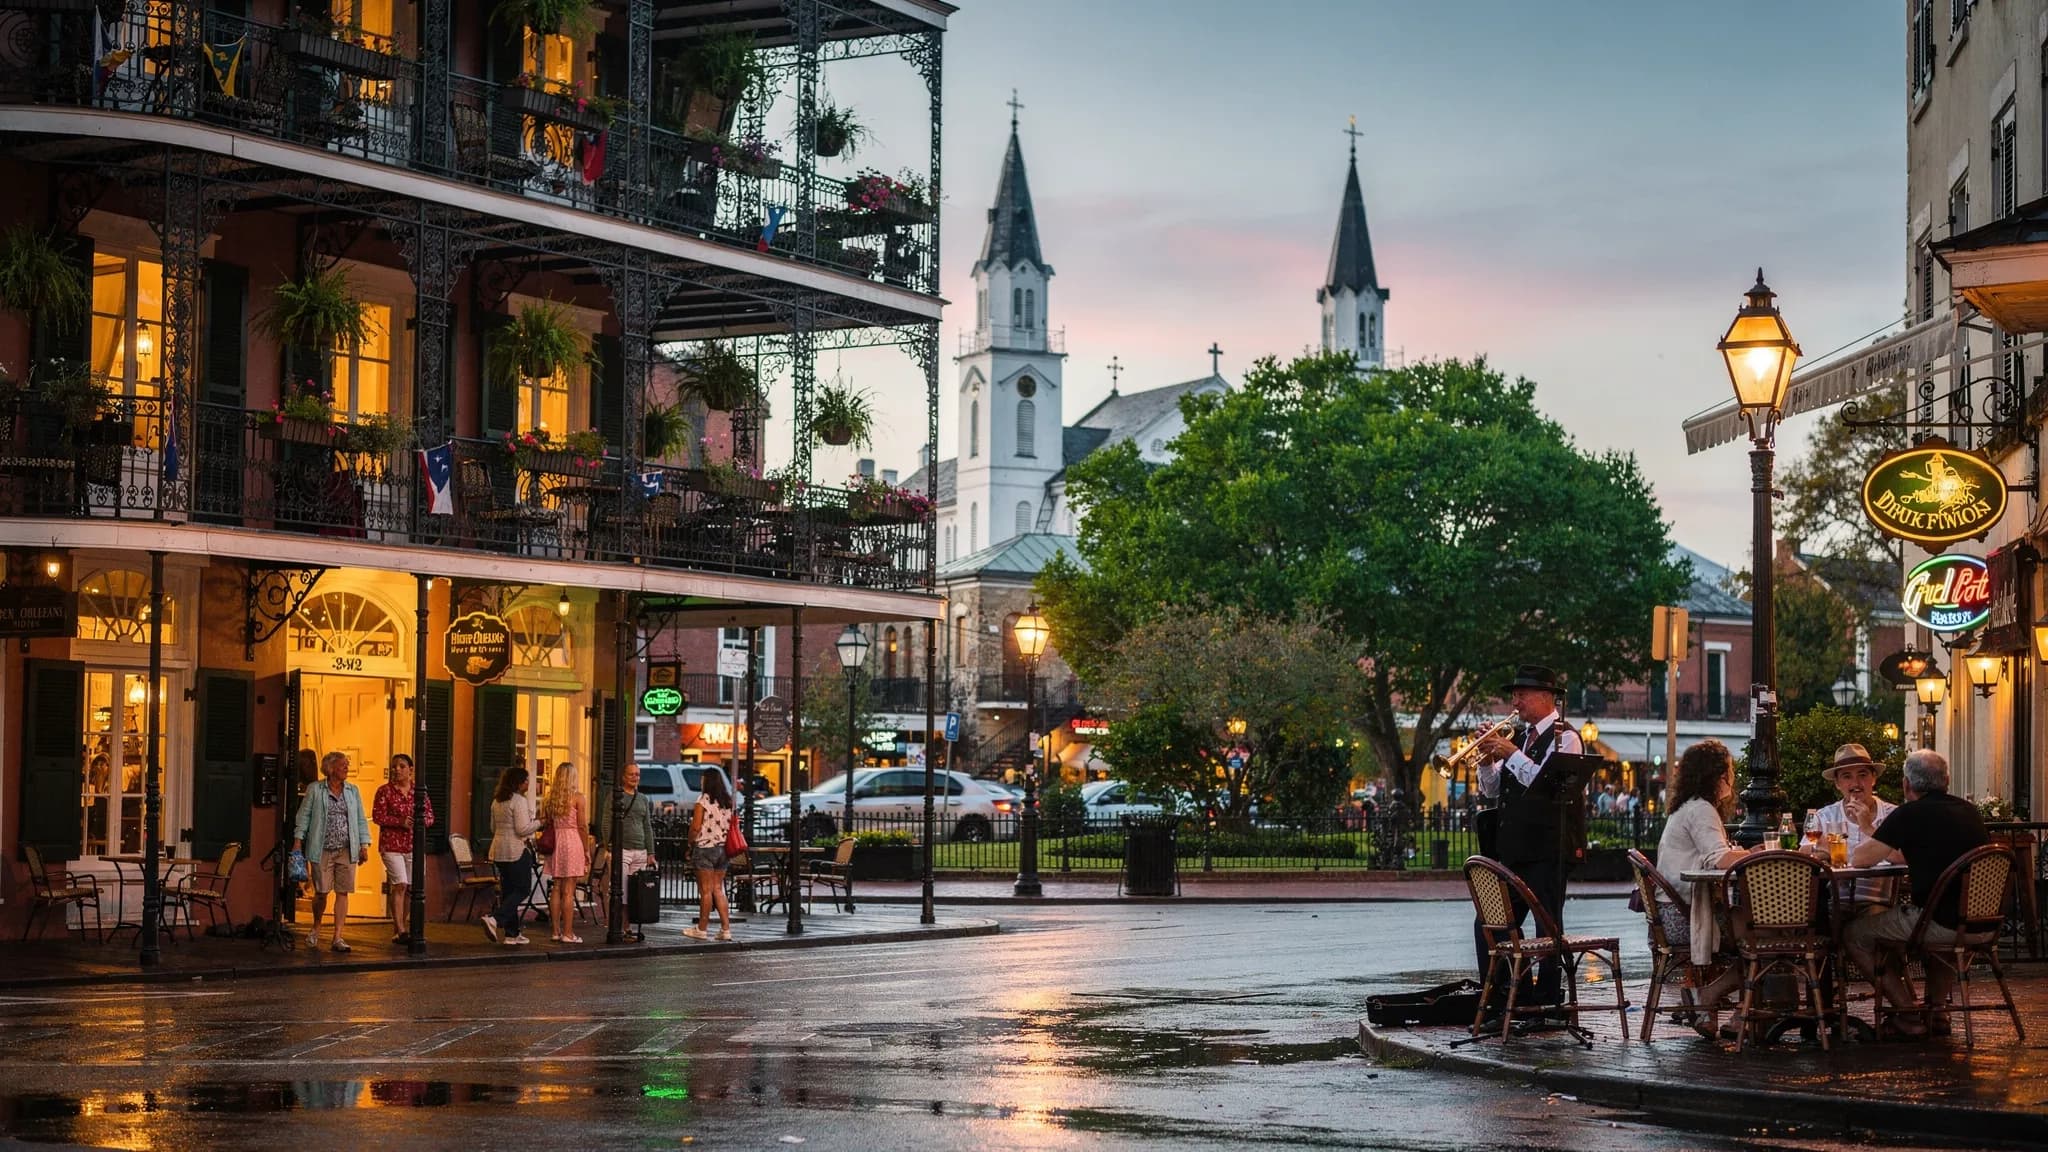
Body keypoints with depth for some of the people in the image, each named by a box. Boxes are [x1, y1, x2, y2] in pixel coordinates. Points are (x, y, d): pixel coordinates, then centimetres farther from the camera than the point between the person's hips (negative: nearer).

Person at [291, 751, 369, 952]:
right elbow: (304, 816, 4)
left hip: (346, 850, 3)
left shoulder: (353, 791, 12)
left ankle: (337, 937, 1)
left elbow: (361, 820, 13)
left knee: (343, 892, -2)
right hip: (322, 850, -2)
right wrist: (297, 842, -3)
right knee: (321, 891, -1)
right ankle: (316, 929, 25)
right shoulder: (315, 791, 3)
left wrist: (364, 846, 6)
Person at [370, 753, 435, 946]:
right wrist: (400, 822, -19)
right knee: (400, 885, -13)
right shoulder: (384, 791, -1)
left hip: (414, 845, 4)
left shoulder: (420, 791, 9)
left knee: (411, 887, 6)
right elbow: (377, 816, -8)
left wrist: (420, 822, -12)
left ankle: (402, 928, 19)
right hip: (392, 844, -4)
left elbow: (430, 816, 11)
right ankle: (400, 931, -13)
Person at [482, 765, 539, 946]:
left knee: (508, 890, 12)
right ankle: (495, 919, -18)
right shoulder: (519, 800, -14)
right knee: (522, 889, -1)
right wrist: (538, 822, -5)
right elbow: (523, 829, -20)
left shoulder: (497, 801, 13)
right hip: (516, 850, -9)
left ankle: (512, 933, 12)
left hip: (498, 850, 9)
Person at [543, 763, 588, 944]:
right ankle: (568, 933, -4)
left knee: (556, 888, 9)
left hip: (554, 841, 5)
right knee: (569, 891, -4)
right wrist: (586, 850, 1)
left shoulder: (551, 796, 8)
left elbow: (548, 823, 11)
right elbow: (582, 826, -6)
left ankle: (556, 931, 11)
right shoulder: (577, 797, -6)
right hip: (572, 840, -5)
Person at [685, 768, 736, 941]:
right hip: (723, 848, 6)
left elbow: (696, 827, -13)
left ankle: (702, 929, 7)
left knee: (706, 890, -1)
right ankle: (726, 929, 5)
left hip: (705, 848, -6)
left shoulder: (703, 800, -11)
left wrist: (690, 845, -1)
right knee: (718, 890, 10)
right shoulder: (728, 801, 8)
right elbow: (733, 826, 11)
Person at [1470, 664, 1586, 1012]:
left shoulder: (1564, 737, -6)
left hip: (1547, 849, -8)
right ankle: (1494, 998, 13)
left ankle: (1547, 995, 0)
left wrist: (1512, 754, -18)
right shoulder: (1523, 737, 17)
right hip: (1513, 849, 8)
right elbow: (1492, 790, 19)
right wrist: (1487, 761, 1)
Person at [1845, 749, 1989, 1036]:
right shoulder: (1967, 811, 16)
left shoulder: (1911, 814, -8)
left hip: (1942, 923, -8)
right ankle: (1936, 1010, 31)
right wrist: (1870, 828, 35)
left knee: (1854, 935, 7)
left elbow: (1859, 859, -2)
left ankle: (1909, 1015, 7)